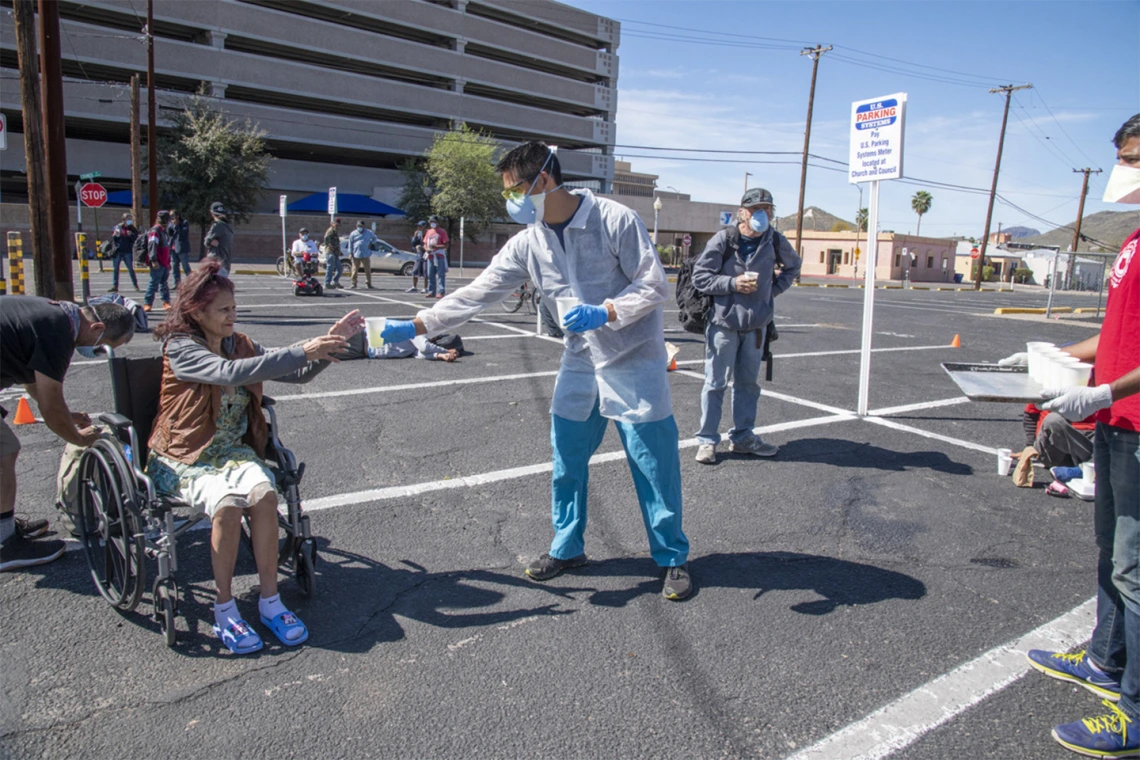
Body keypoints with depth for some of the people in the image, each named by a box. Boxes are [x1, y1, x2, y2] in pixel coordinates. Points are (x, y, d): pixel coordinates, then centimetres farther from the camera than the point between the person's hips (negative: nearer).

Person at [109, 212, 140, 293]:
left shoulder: (133, 229, 2)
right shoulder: (118, 227, 5)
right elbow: (112, 238, 9)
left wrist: (131, 235, -22)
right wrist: (115, 235, -12)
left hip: (128, 252, -2)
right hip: (118, 251, 2)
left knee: (130, 268, 2)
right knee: (115, 268, 2)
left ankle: (136, 285, 13)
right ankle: (115, 286, 7)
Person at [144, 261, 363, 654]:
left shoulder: (240, 346, 7)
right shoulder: (180, 348, -11)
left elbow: (299, 374, 0)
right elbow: (230, 373, -30)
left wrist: (331, 342, -17)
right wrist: (301, 351, -35)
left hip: (233, 450, 4)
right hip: (184, 458, -4)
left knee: (264, 492, -27)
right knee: (228, 503, -32)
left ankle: (270, 600, -17)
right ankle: (224, 609, -14)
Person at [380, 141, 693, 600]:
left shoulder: (615, 221, -16)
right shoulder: (527, 242, -1)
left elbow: (654, 286, -13)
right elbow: (476, 294, -1)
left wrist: (605, 312, -27)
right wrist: (415, 326, -6)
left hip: (635, 364, -5)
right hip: (581, 364, 5)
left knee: (654, 463, 2)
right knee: (567, 460, 10)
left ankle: (672, 558, 20)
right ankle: (567, 547, 31)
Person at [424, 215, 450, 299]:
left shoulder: (441, 232, -1)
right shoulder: (428, 232, 17)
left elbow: (446, 245, -7)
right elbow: (425, 244, 19)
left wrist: (436, 247, -19)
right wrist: (426, 249, -3)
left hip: (440, 256, -6)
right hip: (430, 256, 6)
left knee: (441, 275, -7)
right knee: (430, 275, 8)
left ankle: (442, 292, -7)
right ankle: (431, 292, 14)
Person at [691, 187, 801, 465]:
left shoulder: (775, 242, 2)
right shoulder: (724, 239, -10)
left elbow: (793, 266, 23)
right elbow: (700, 276, -8)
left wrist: (776, 288, 8)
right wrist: (733, 283, -18)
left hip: (757, 324, 5)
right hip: (724, 323, -4)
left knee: (748, 382, 13)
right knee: (716, 383, 1)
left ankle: (742, 437, 26)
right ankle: (707, 440, 11)